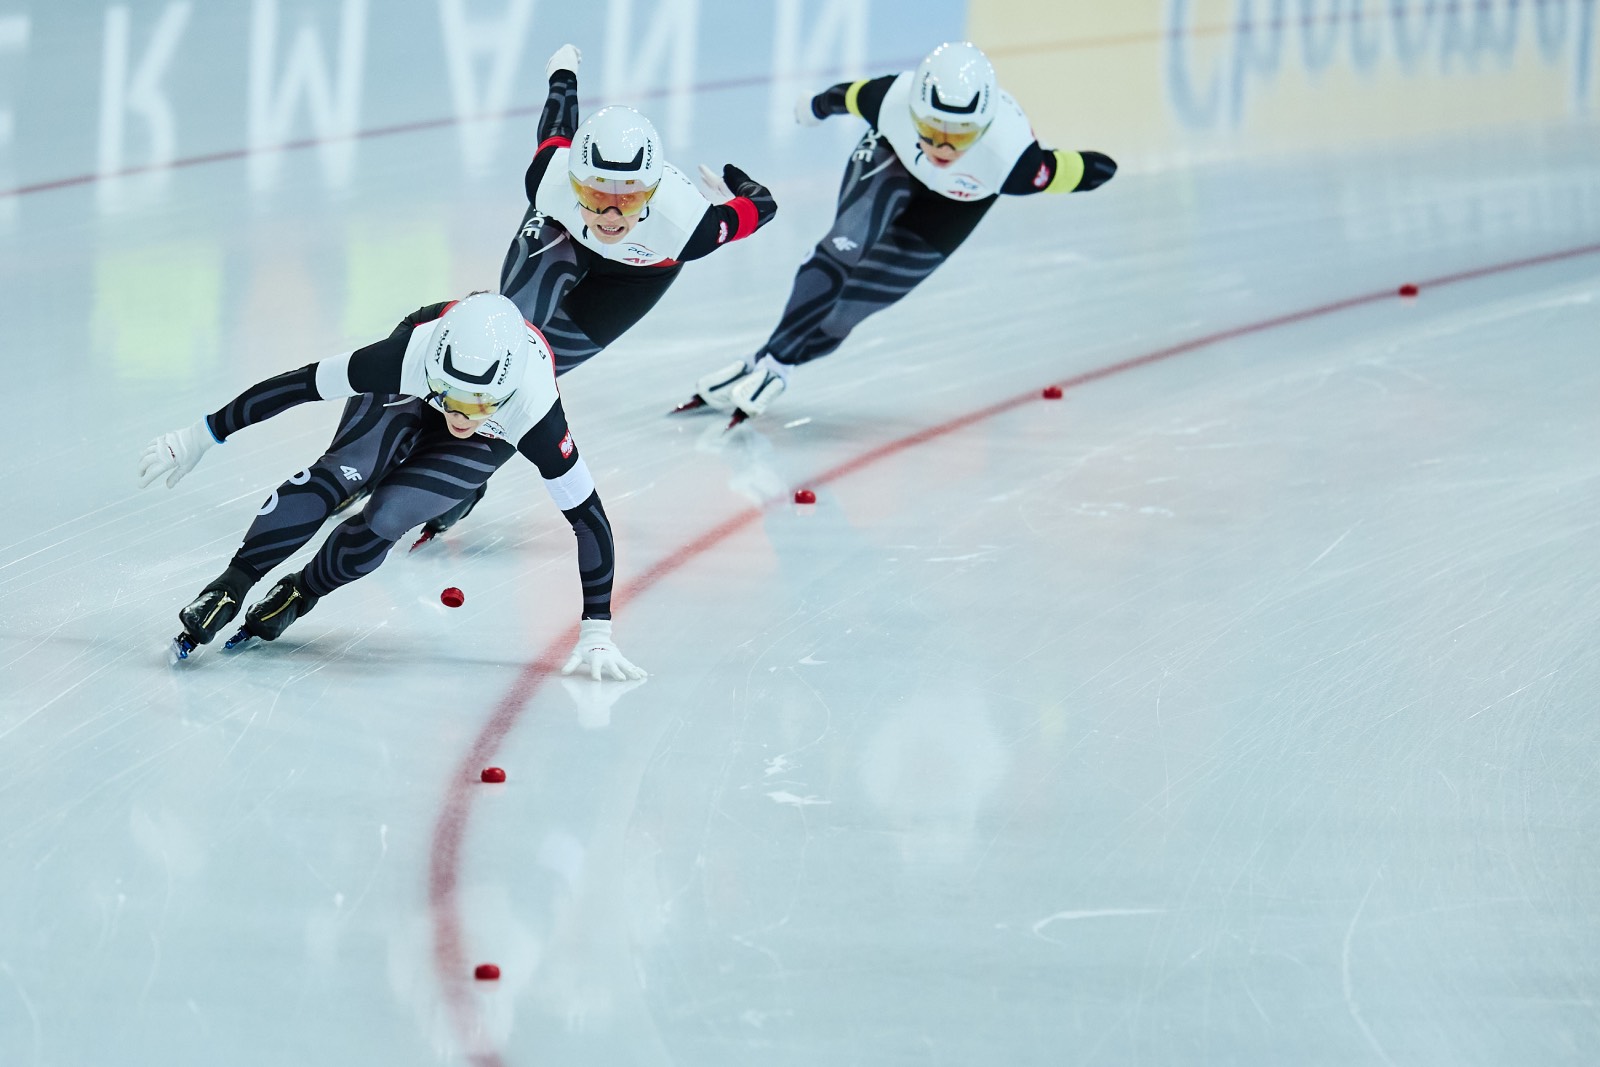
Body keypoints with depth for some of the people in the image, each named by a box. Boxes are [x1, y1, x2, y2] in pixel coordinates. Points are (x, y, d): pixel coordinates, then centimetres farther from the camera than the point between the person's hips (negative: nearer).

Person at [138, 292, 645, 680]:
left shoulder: (535, 412, -42)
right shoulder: (406, 357, -43)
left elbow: (588, 516, -33)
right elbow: (299, 383, -30)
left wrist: (596, 633, -31)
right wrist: (199, 437, -22)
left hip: (488, 444, 0)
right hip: (404, 396, 0)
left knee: (382, 524, -21)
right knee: (340, 475, -27)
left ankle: (294, 597, 5)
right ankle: (229, 588, -17)